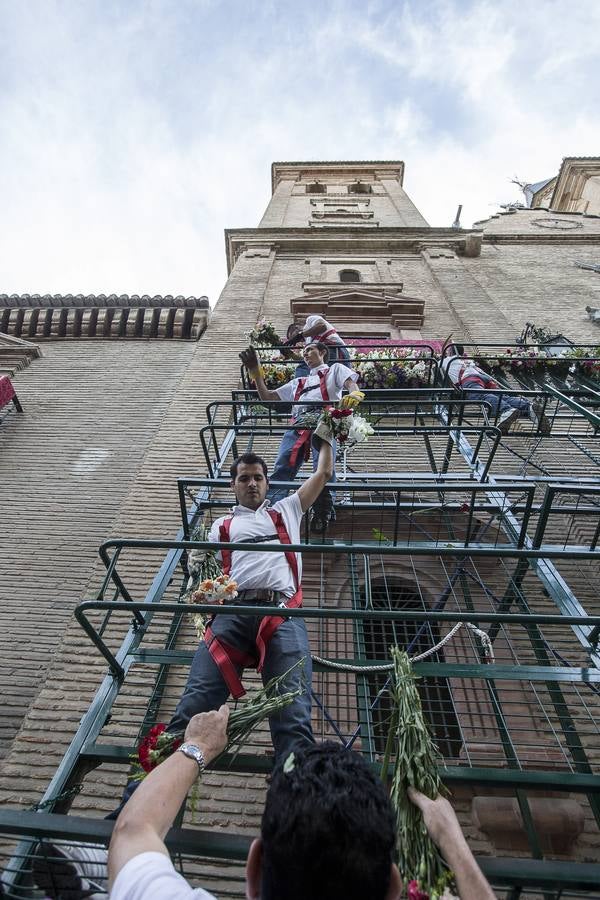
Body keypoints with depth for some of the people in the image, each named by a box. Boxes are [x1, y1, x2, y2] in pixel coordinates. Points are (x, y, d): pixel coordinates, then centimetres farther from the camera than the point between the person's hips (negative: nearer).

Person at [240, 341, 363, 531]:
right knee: (281, 469, -20)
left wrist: (354, 394, -17)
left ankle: (322, 514, -32)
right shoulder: (297, 382, 43)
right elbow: (267, 397, 37)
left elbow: (351, 383, 9)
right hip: (297, 426, 4)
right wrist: (255, 372, 28)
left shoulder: (334, 369, 31)